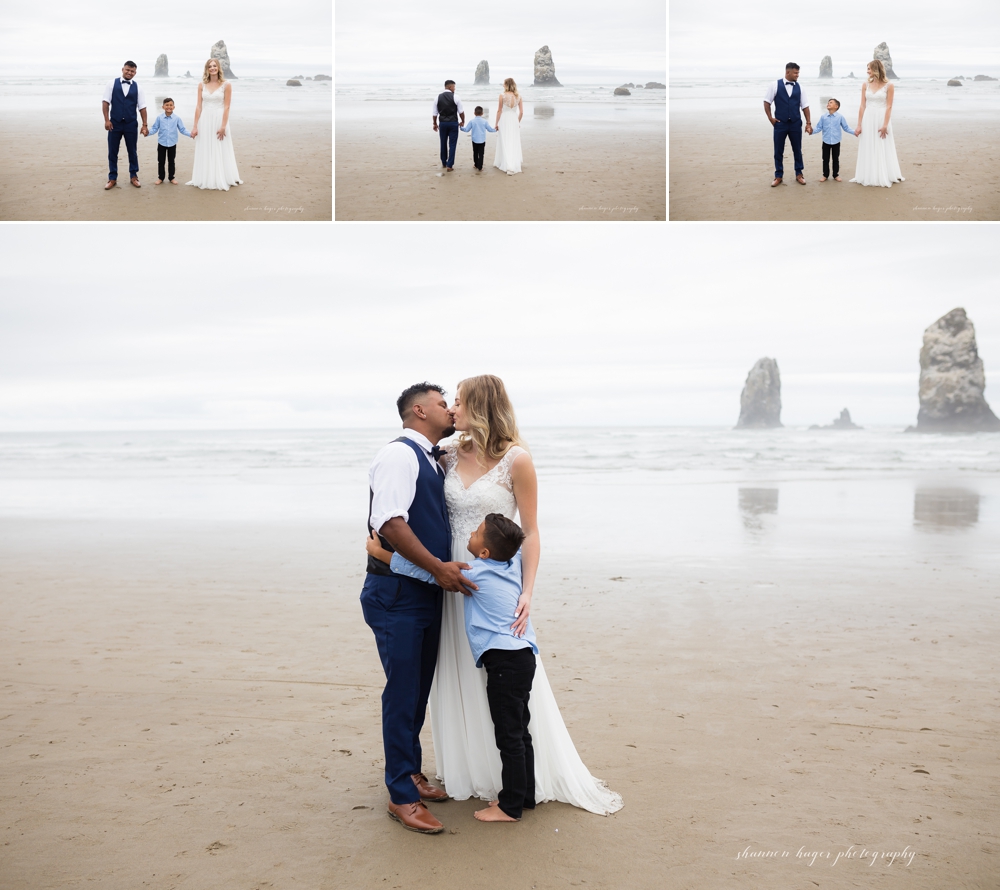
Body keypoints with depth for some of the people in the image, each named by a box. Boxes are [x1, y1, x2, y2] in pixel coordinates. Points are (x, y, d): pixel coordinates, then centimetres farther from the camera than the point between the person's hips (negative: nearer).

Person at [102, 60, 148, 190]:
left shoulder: (137, 87, 2)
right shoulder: (112, 84, -1)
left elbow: (142, 107, 2)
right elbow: (106, 102, -2)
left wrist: (144, 125, -2)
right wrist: (107, 120, -10)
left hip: (131, 124, 1)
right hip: (115, 123, 0)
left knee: (132, 151, 10)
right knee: (112, 151, 6)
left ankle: (134, 176, 24)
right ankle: (112, 178, 16)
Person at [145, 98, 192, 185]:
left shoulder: (177, 118, -4)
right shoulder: (159, 118, -4)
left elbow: (182, 129, -2)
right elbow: (155, 129, -1)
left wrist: (190, 134, -17)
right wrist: (148, 133, -18)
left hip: (172, 144, 0)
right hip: (161, 143, 0)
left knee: (171, 161, 10)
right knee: (161, 161, 7)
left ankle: (171, 177, 22)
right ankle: (161, 177, 18)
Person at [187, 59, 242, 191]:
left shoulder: (226, 85, -4)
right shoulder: (202, 85, 4)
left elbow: (226, 107, -7)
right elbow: (198, 106, 4)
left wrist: (223, 126, -14)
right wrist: (195, 126, -1)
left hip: (219, 120, -3)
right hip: (204, 121, 3)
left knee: (220, 152, 3)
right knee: (204, 152, 9)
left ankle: (222, 181, 12)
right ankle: (204, 180, 18)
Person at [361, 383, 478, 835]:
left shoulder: (432, 461, 15)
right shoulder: (398, 454, -14)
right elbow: (390, 523, -25)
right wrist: (439, 566, -21)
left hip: (429, 590, 9)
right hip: (397, 593, -9)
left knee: (420, 689, 18)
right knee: (403, 691, -1)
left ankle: (412, 772, 34)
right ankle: (401, 796, 11)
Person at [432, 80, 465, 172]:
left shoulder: (438, 98, 0)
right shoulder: (455, 97, -8)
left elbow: (435, 113, 6)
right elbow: (461, 112, -4)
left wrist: (435, 124, 19)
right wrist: (463, 121, 12)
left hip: (442, 123, 3)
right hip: (453, 123, -3)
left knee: (443, 143, 18)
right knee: (452, 144, 2)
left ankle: (444, 163, 30)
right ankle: (449, 165, -1)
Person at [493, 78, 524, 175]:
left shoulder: (502, 95, -9)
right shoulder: (518, 96, 0)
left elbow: (499, 111, -6)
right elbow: (521, 112, 2)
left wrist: (496, 123, 3)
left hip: (504, 120, -3)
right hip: (514, 120, 3)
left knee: (505, 144, 3)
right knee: (514, 144, 12)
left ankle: (508, 167, -3)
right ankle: (515, 166, 18)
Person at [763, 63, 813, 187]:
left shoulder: (799, 87, 3)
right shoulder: (776, 85, -4)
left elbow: (805, 106, 6)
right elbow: (767, 102, 2)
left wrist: (808, 123, 3)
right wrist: (770, 118, -4)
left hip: (795, 123, 2)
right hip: (780, 123, -2)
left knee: (797, 150, 8)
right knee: (778, 151, 5)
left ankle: (799, 174, 20)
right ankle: (778, 176, 16)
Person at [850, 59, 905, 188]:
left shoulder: (888, 86, -5)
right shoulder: (866, 85, 5)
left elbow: (889, 107, -8)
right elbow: (862, 106, 4)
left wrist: (885, 125, -15)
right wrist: (859, 125, -1)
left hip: (881, 119, -3)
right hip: (868, 120, 3)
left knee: (883, 150, 3)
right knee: (867, 149, 7)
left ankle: (885, 178, 11)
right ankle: (867, 177, 15)